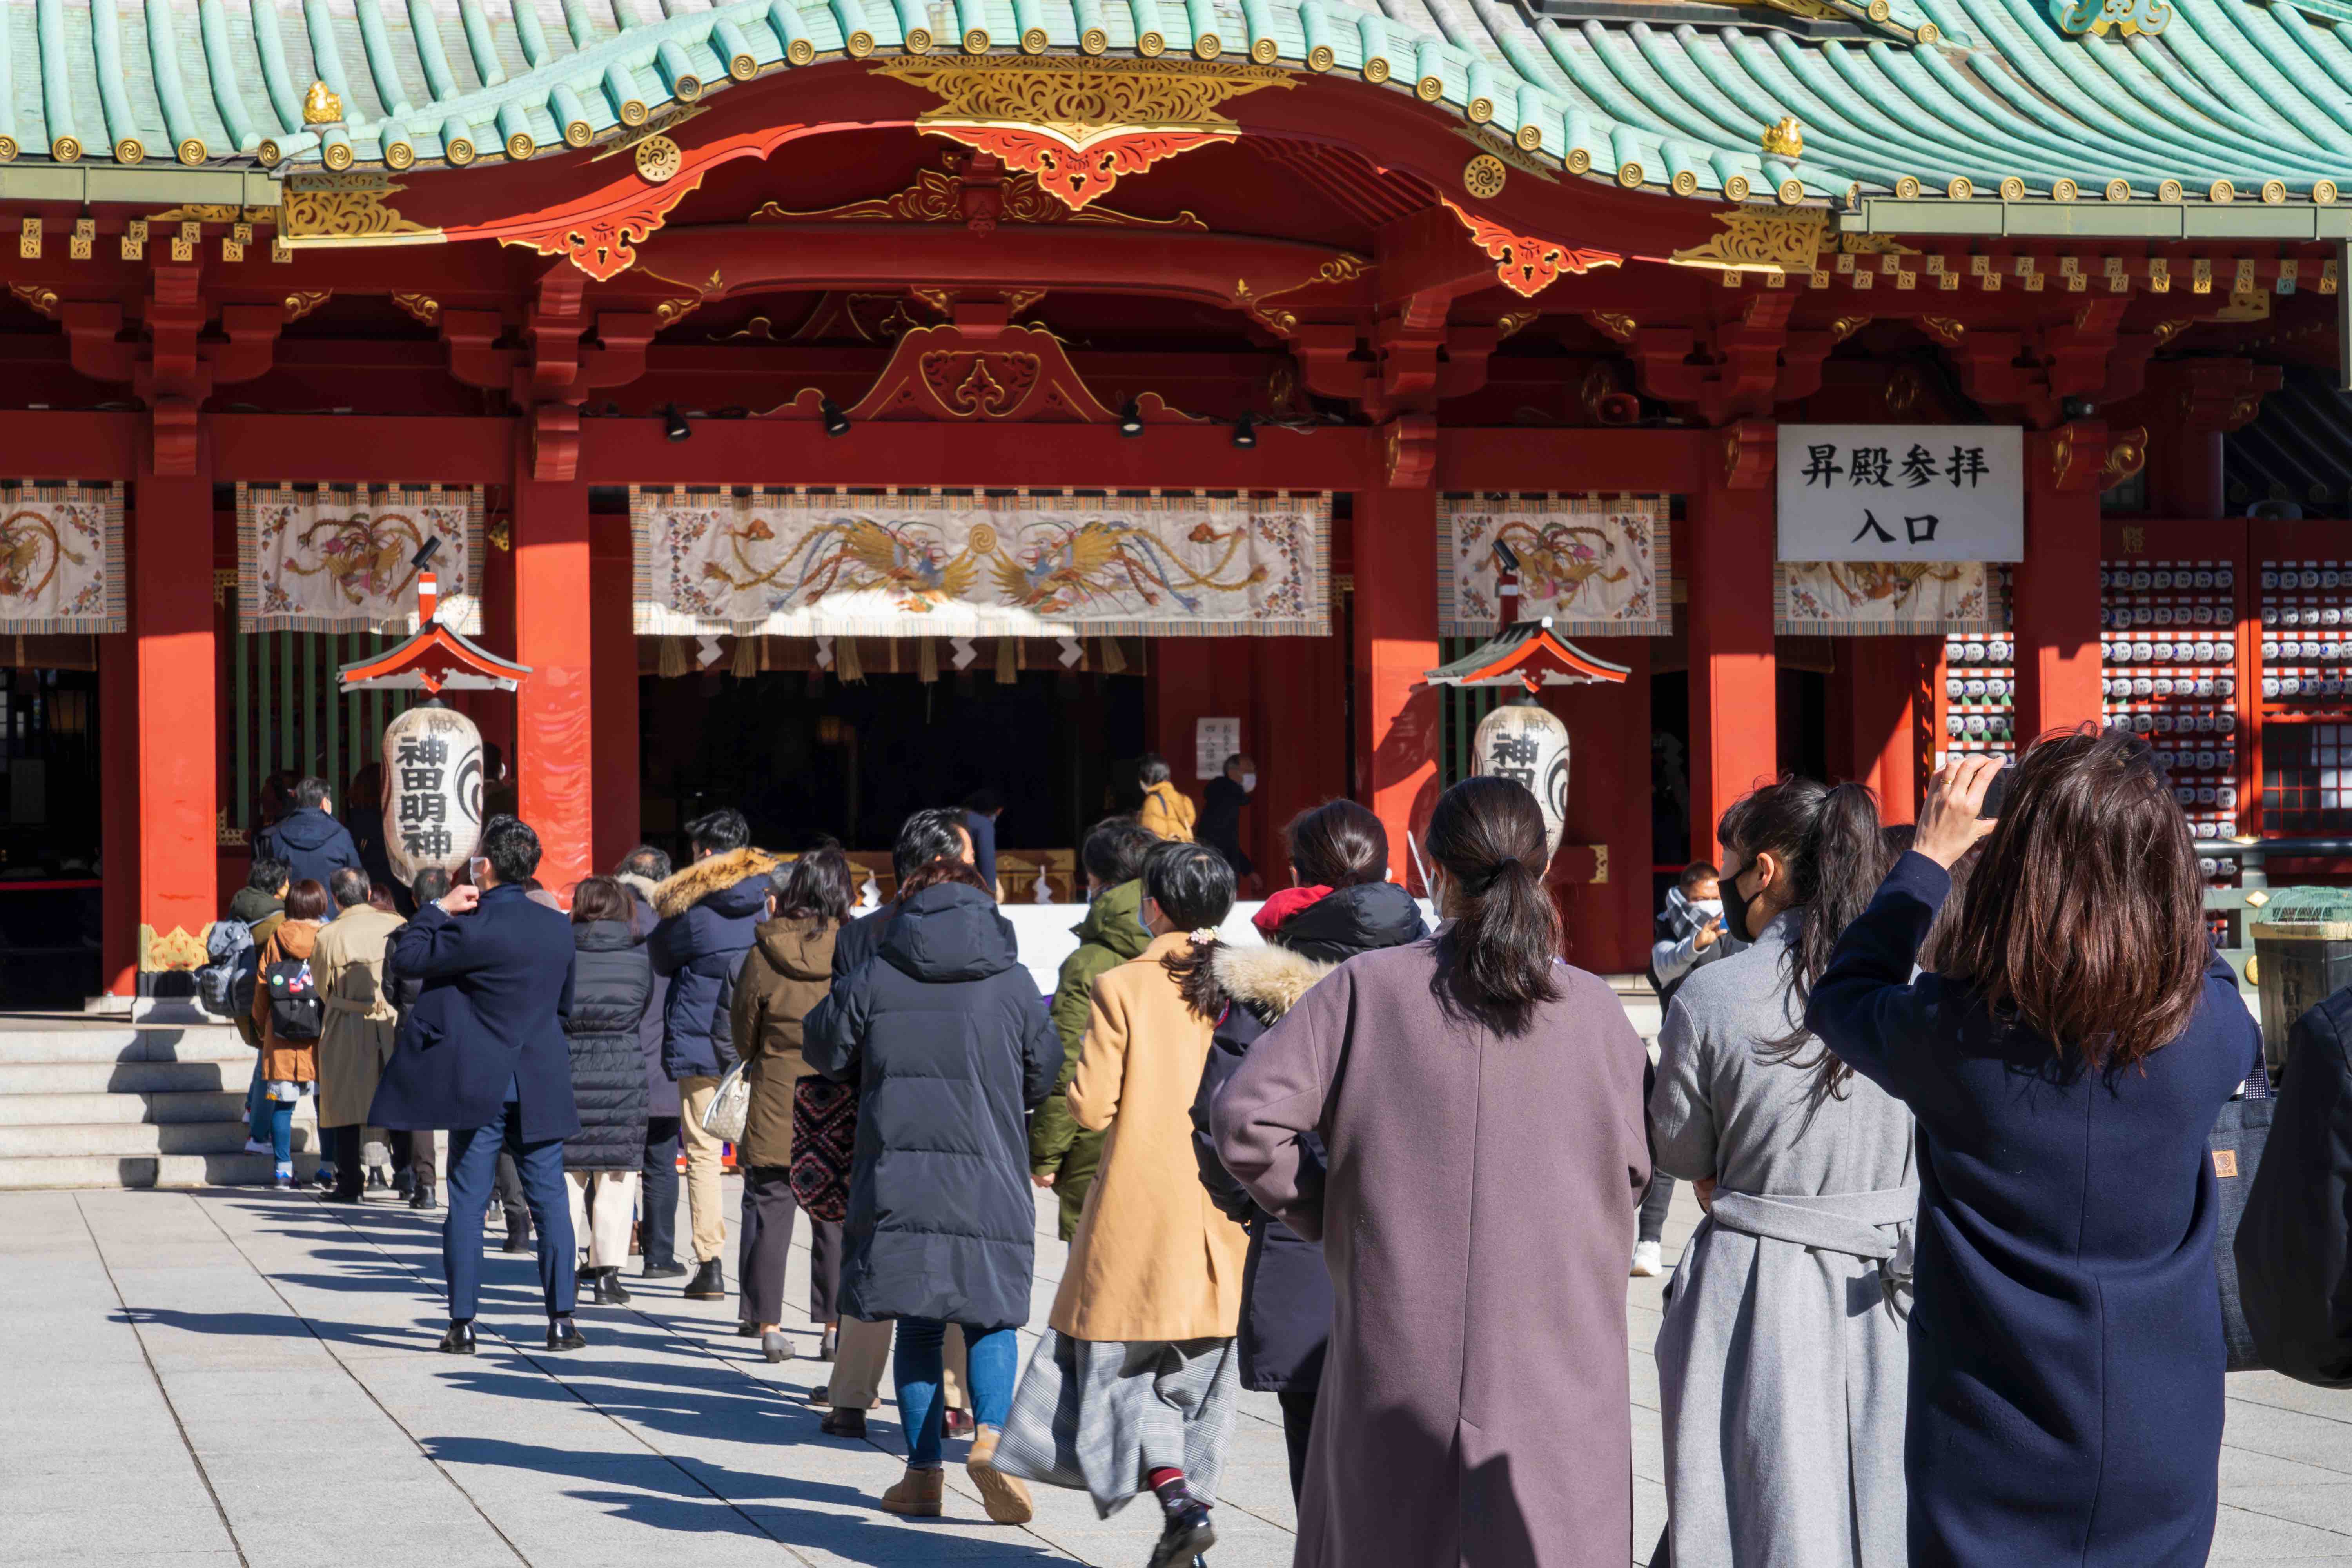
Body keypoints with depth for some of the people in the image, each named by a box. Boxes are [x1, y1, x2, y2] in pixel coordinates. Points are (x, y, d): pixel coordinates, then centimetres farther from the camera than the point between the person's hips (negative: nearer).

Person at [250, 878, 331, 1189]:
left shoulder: (275, 940, 1)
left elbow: (261, 989, 6)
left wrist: (261, 1028, 18)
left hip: (281, 1038, 1)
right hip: (323, 1036, -1)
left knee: (282, 1103, 6)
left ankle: (282, 1167, 5)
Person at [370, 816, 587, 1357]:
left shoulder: (476, 928, -16)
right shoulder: (558, 927, 4)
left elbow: (408, 956, -7)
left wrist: (439, 908, 1)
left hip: (480, 1088, -4)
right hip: (542, 1087, 4)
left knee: (467, 1204, 3)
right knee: (550, 1201, 7)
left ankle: (462, 1324, 4)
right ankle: (562, 1320, 4)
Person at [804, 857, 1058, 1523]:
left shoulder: (875, 978, 3)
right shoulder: (1012, 981, 3)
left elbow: (823, 1048, 13)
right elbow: (1044, 1075, 11)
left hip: (896, 1174, 1)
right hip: (988, 1178, -1)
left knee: (917, 1324, 8)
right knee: (990, 1317, 7)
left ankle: (923, 1471, 5)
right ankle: (990, 1432, -17)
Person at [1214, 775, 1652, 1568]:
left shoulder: (1369, 987, -4)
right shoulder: (1592, 1009, -2)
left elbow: (1245, 1122, -9)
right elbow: (1642, 1163, 6)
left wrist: (1328, 1216, 6)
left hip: (1398, 1346, 0)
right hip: (1554, 1363, 0)